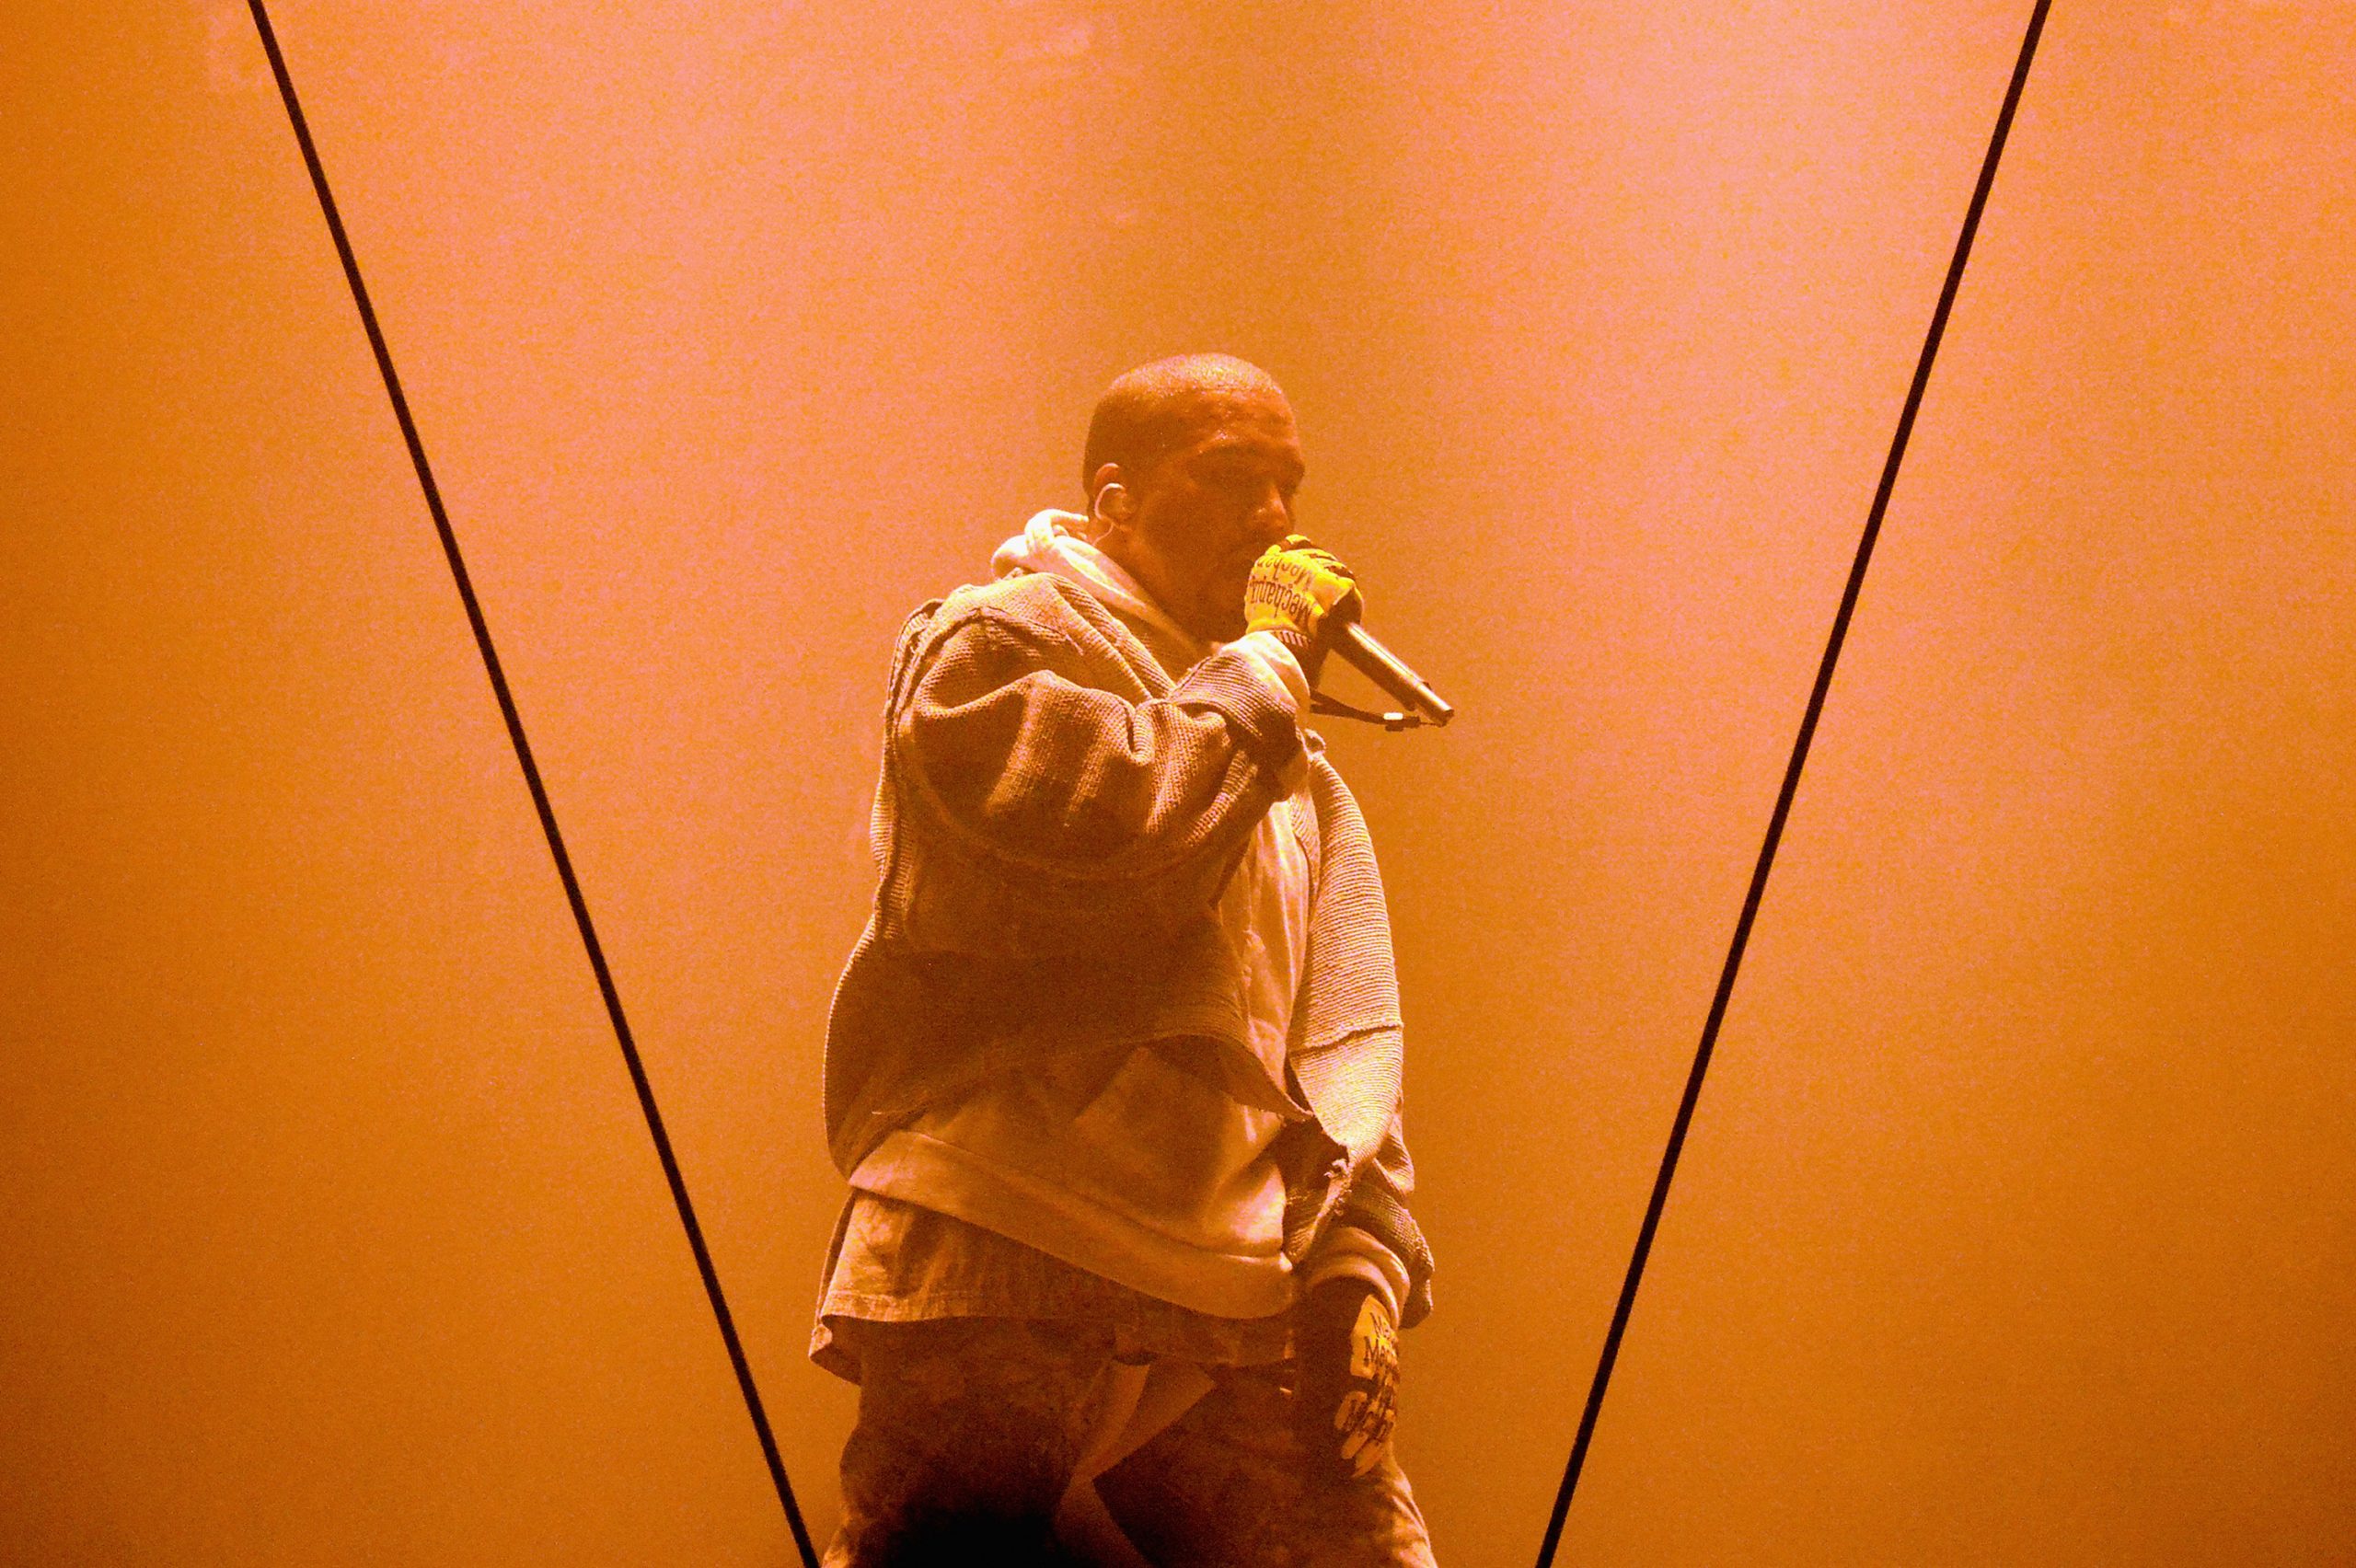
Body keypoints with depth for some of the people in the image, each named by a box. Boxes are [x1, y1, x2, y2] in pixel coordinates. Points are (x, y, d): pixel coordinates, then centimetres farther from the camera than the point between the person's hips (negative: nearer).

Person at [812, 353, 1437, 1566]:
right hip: (998, 1284, -6)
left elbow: (1342, 1045, 20)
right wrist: (1264, 660, -5)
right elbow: (1102, 826, -18)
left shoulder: (1300, 778, 24)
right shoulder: (989, 644, 2)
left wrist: (1360, 1268, 6)